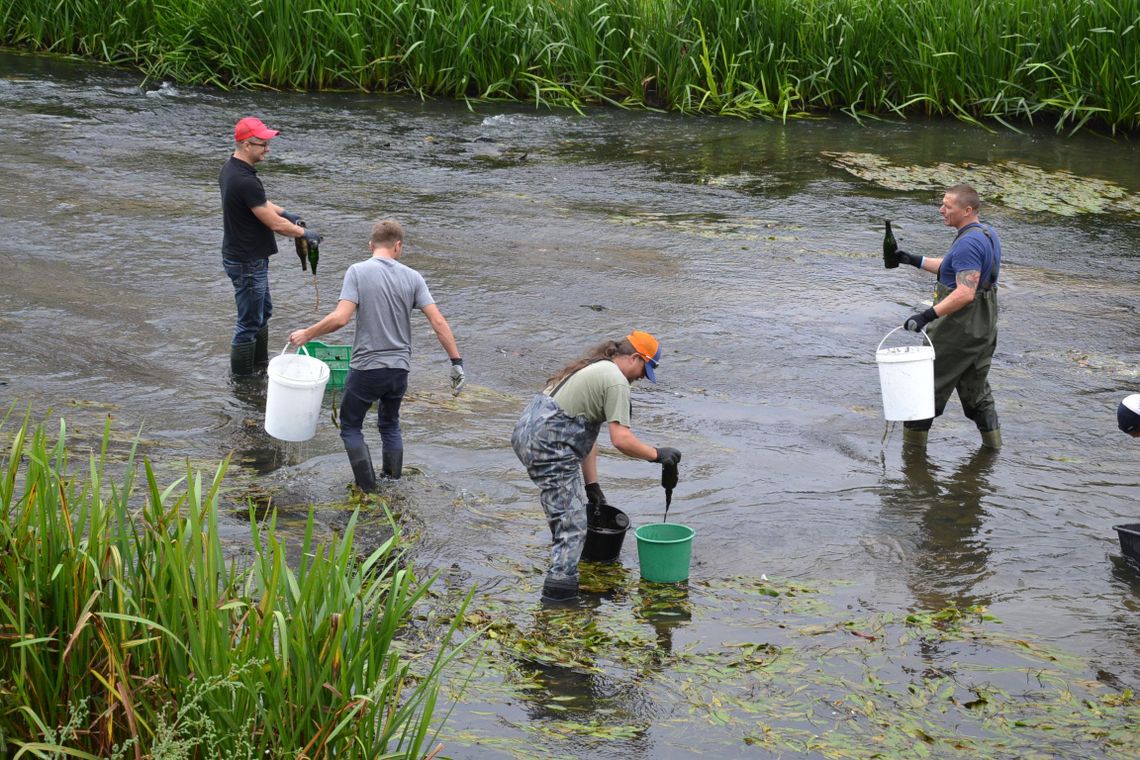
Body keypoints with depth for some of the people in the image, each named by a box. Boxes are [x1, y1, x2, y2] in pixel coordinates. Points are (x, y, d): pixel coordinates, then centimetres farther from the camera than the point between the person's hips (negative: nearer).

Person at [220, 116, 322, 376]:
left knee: (262, 313, 24)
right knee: (249, 324, 1)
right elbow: (274, 223, -22)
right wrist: (305, 233, -8)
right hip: (247, 262, -11)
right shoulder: (245, 181, -29)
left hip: (244, 257, 11)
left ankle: (260, 367, 36)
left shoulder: (230, 169, 3)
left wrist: (283, 212, 12)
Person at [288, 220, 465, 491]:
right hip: (400, 368, 4)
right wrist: (457, 363, -1)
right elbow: (438, 322, -6)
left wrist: (306, 334, -4)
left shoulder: (358, 272, -9)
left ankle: (367, 487, 9)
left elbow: (340, 318, -18)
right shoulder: (412, 277, 0)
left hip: (366, 369, -4)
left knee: (350, 426, 15)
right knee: (390, 425, 24)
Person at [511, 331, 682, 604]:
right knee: (572, 524, -8)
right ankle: (559, 590, -11)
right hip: (548, 447, -11)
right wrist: (657, 455, -2)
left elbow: (587, 433, 23)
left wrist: (592, 484, 22)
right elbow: (621, 439, -17)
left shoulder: (595, 368, 22)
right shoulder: (616, 381, -9)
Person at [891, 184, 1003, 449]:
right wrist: (916, 261, 23)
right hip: (983, 328, 10)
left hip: (958, 330, -10)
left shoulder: (968, 243, -22)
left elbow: (965, 293, -30)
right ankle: (993, 445, 23)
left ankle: (912, 446, 11)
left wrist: (928, 315, -35)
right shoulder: (988, 233, 10)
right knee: (976, 388, 19)